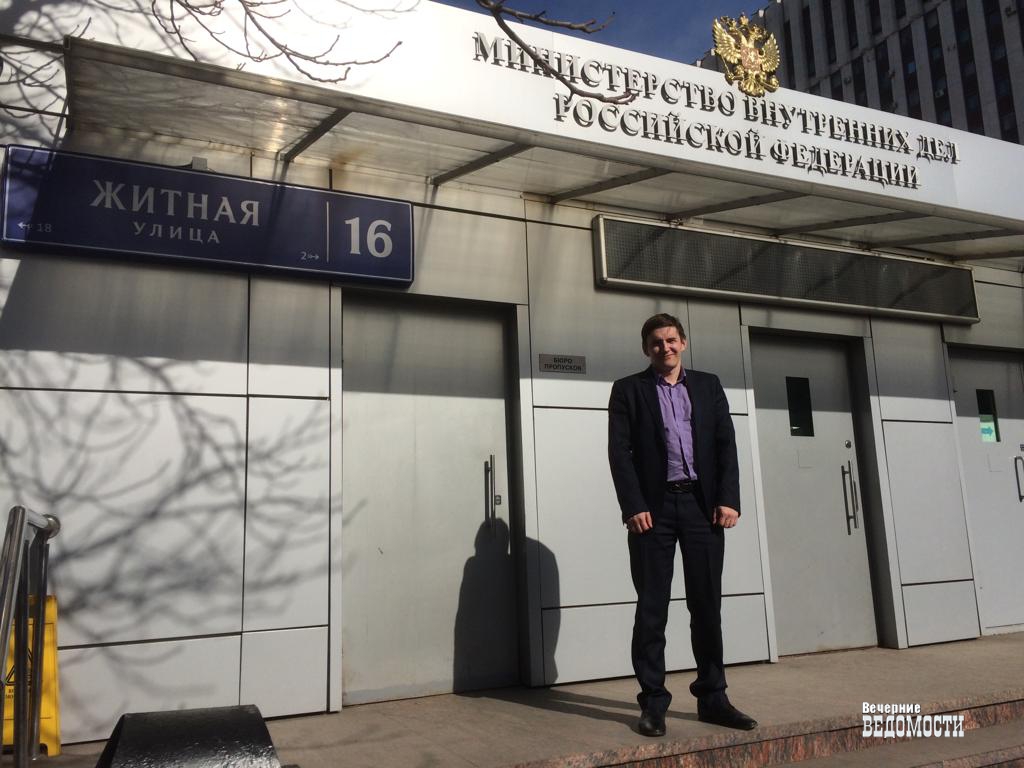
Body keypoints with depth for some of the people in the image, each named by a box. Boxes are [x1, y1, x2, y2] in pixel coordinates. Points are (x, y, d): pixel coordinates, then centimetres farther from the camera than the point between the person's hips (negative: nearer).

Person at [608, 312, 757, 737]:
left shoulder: (708, 385, 15)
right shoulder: (628, 389, 7)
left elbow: (726, 444, 7)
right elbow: (619, 451, -2)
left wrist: (728, 499, -4)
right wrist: (634, 506, -12)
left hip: (702, 503, 3)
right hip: (653, 507, -2)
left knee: (707, 605, 8)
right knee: (651, 608, 2)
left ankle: (712, 697, 19)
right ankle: (653, 702, 10)